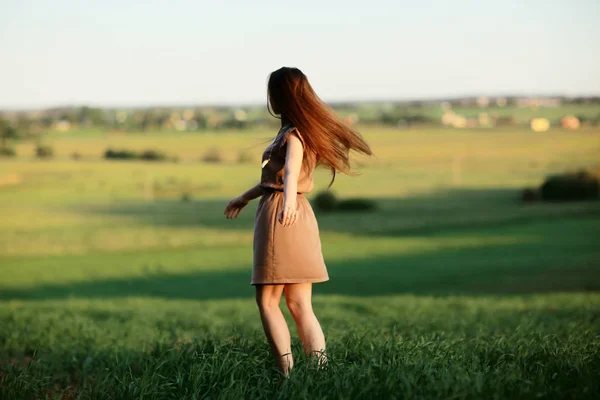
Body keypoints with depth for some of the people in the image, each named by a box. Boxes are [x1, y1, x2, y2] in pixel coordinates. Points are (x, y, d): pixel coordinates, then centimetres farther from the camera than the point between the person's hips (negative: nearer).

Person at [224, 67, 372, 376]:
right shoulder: (290, 130, 17)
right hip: (296, 215, 9)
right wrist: (245, 197, 43)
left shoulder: (294, 134, -11)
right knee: (299, 305, 6)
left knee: (267, 301, -4)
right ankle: (321, 369, -2)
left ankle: (289, 374, -6)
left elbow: (291, 169, -34)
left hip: (282, 216, -9)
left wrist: (289, 197, -53)